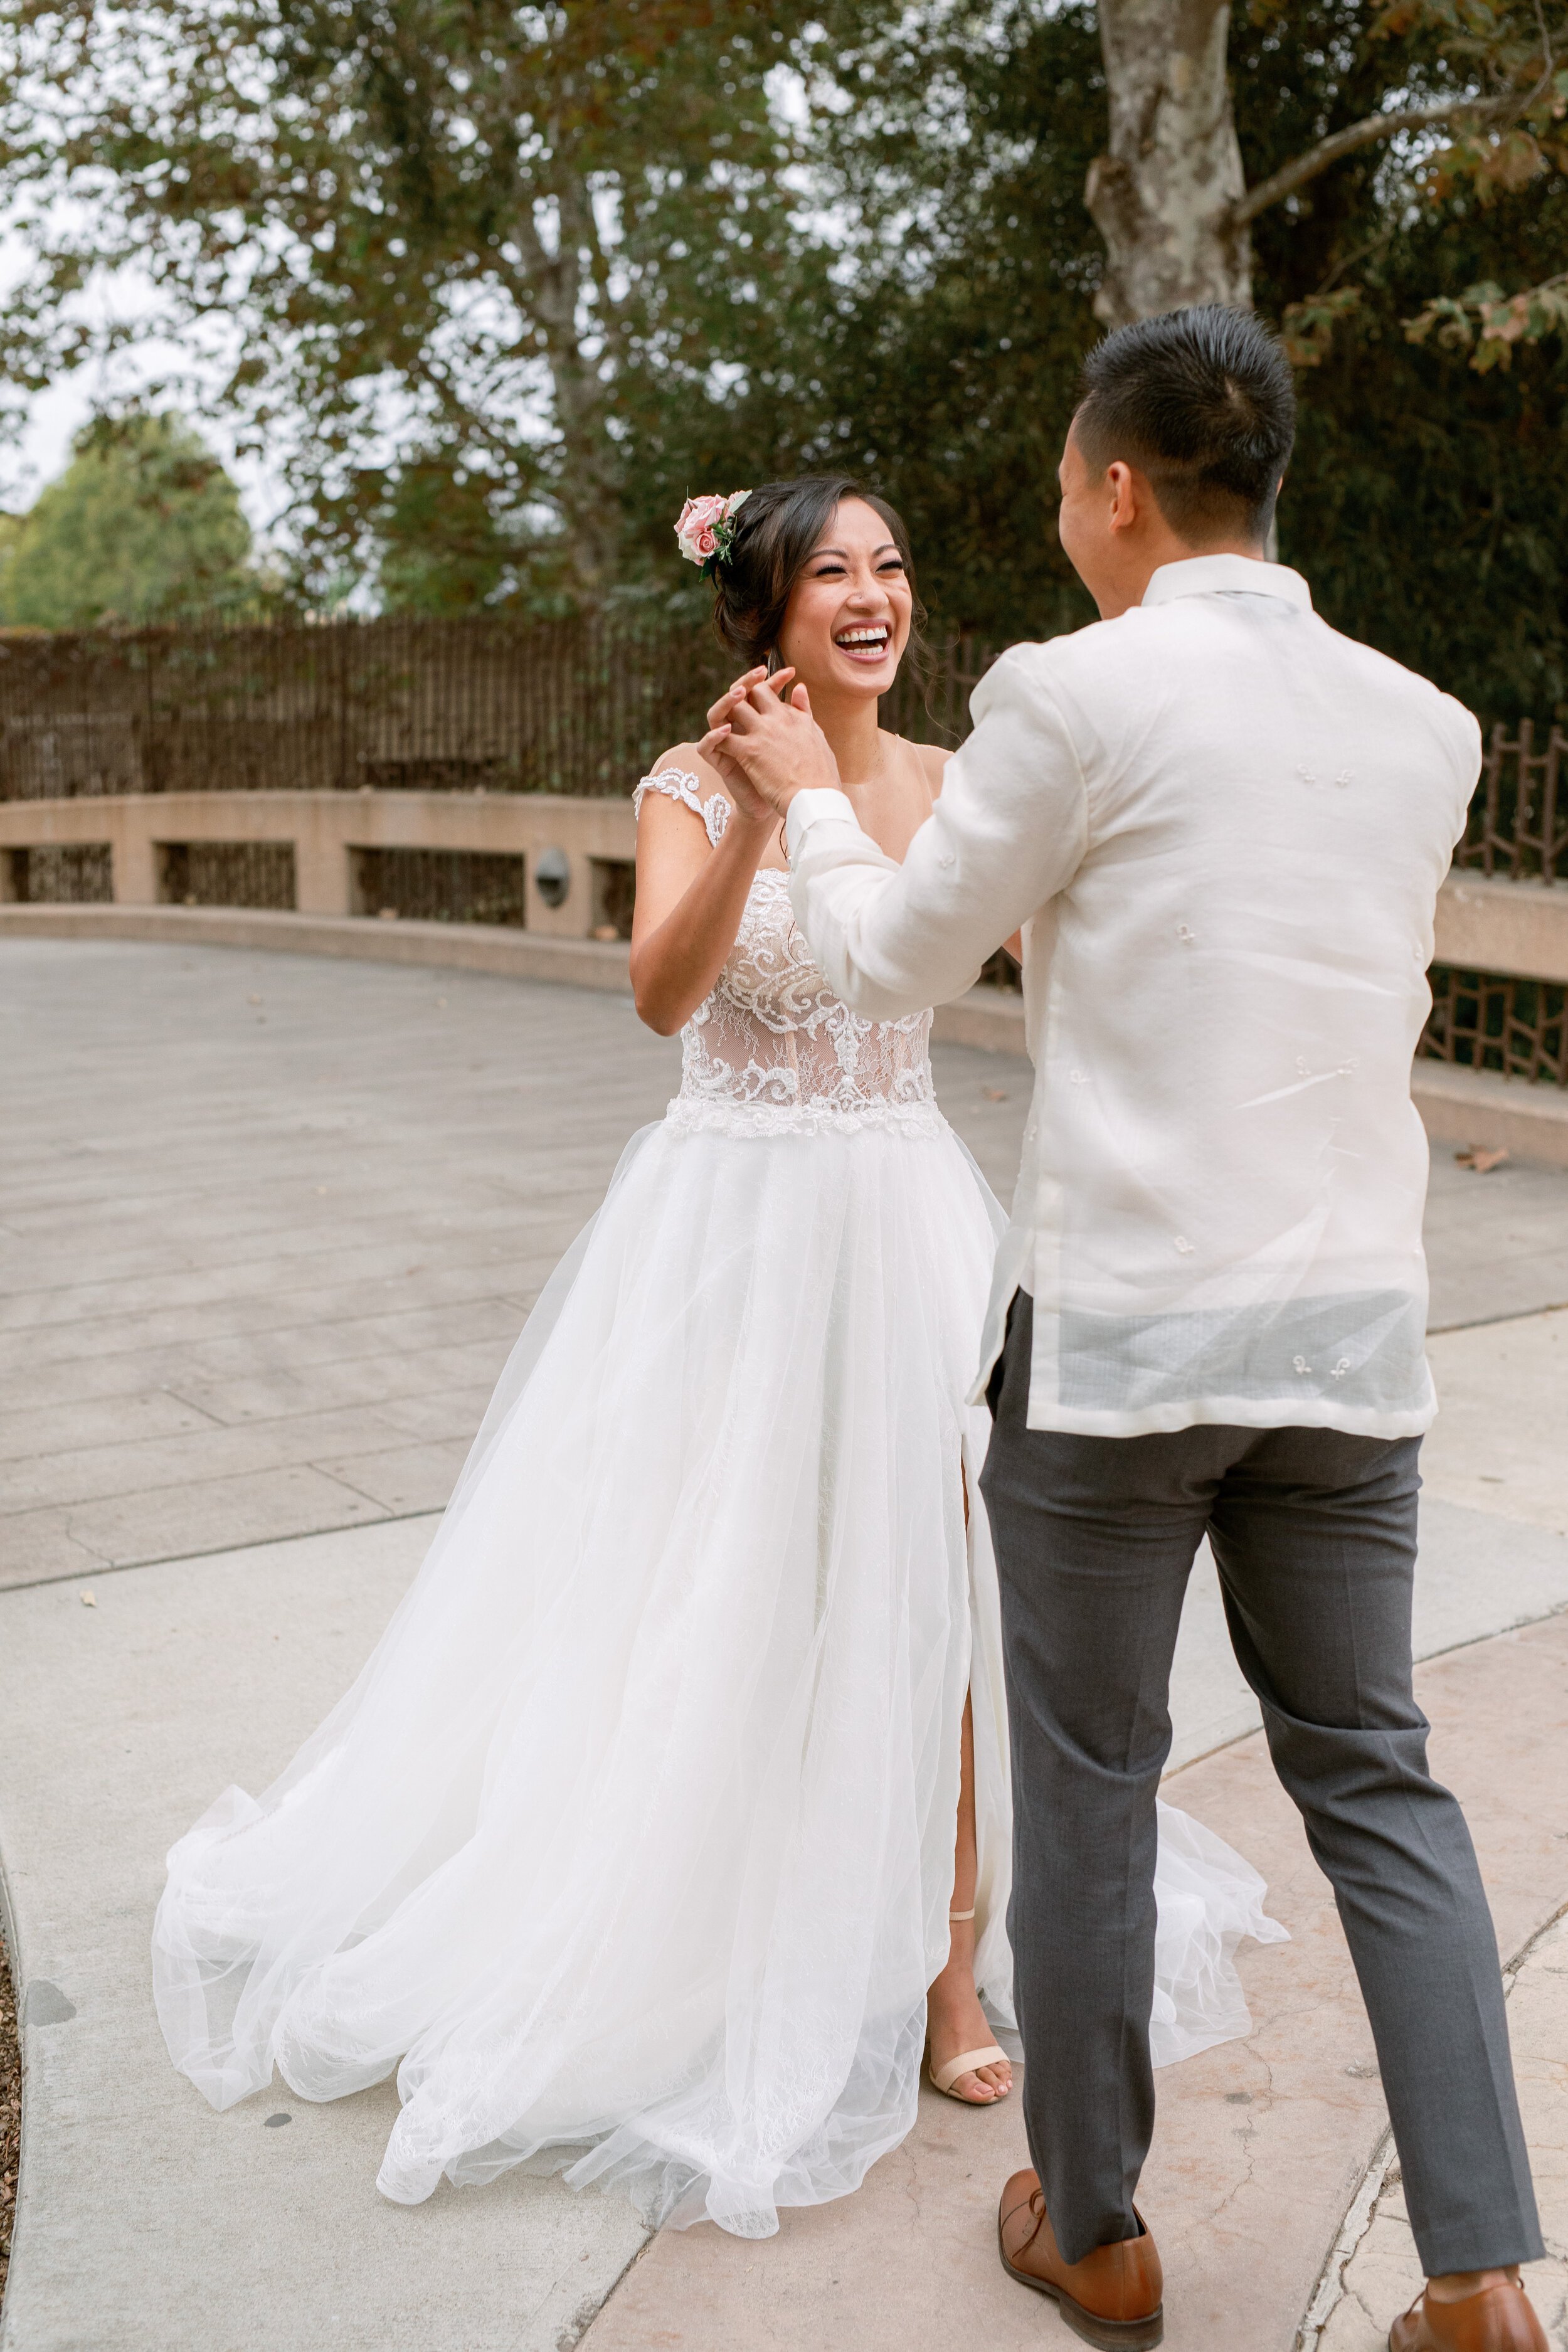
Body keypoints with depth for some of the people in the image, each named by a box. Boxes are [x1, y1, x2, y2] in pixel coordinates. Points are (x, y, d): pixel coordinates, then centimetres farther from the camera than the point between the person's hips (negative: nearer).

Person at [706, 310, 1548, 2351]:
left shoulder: (1074, 693, -10)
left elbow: (891, 965, 1)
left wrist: (812, 799, 18)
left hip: (1119, 1333, -4)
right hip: (1352, 1328, 5)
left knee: (1088, 1781, 12)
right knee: (1373, 1776, 16)